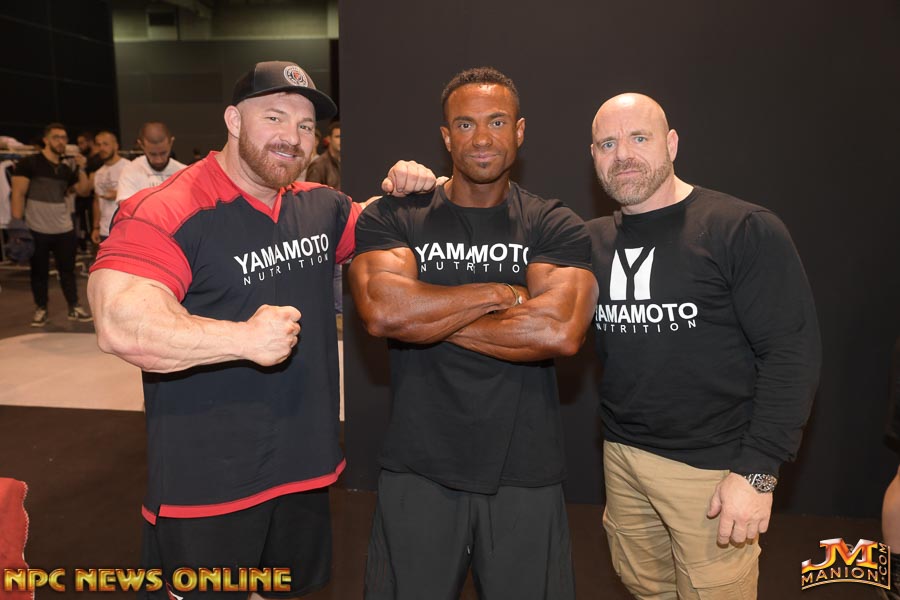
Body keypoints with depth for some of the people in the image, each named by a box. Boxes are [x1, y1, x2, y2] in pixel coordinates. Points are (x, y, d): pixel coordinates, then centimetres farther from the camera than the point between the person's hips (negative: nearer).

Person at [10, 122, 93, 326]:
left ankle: (74, 308, 18)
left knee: (67, 270, 10)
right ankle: (41, 310, 20)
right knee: (39, 272, 8)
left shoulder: (66, 169, 12)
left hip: (64, 230, 4)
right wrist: (17, 223, -14)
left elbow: (84, 191, 7)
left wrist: (81, 169, -6)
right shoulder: (29, 163, -5)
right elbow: (18, 193, -8)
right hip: (37, 230, -4)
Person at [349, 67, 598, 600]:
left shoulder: (555, 226, -1)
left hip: (525, 474, 0)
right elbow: (382, 311, -18)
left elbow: (561, 332, -18)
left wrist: (431, 318, -13)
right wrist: (499, 292, -13)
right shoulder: (391, 218, 0)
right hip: (418, 470, 1)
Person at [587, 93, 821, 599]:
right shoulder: (593, 241, 4)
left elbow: (793, 353, -12)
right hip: (622, 457, 5)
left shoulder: (745, 230, -11)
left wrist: (759, 471, -16)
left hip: (713, 466, -4)